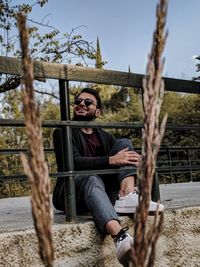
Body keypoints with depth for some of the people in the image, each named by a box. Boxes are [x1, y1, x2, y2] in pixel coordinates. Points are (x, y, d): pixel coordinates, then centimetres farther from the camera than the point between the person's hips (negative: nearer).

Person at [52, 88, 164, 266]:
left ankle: (127, 196, -34)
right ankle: (120, 237, -66)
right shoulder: (64, 132, 1)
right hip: (72, 195, -5)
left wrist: (136, 160, -20)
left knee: (124, 143, -7)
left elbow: (127, 155, 6)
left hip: (104, 191, 5)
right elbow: (73, 162, -17)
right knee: (92, 179, -40)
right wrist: (111, 160, -25)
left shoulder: (104, 136, 17)